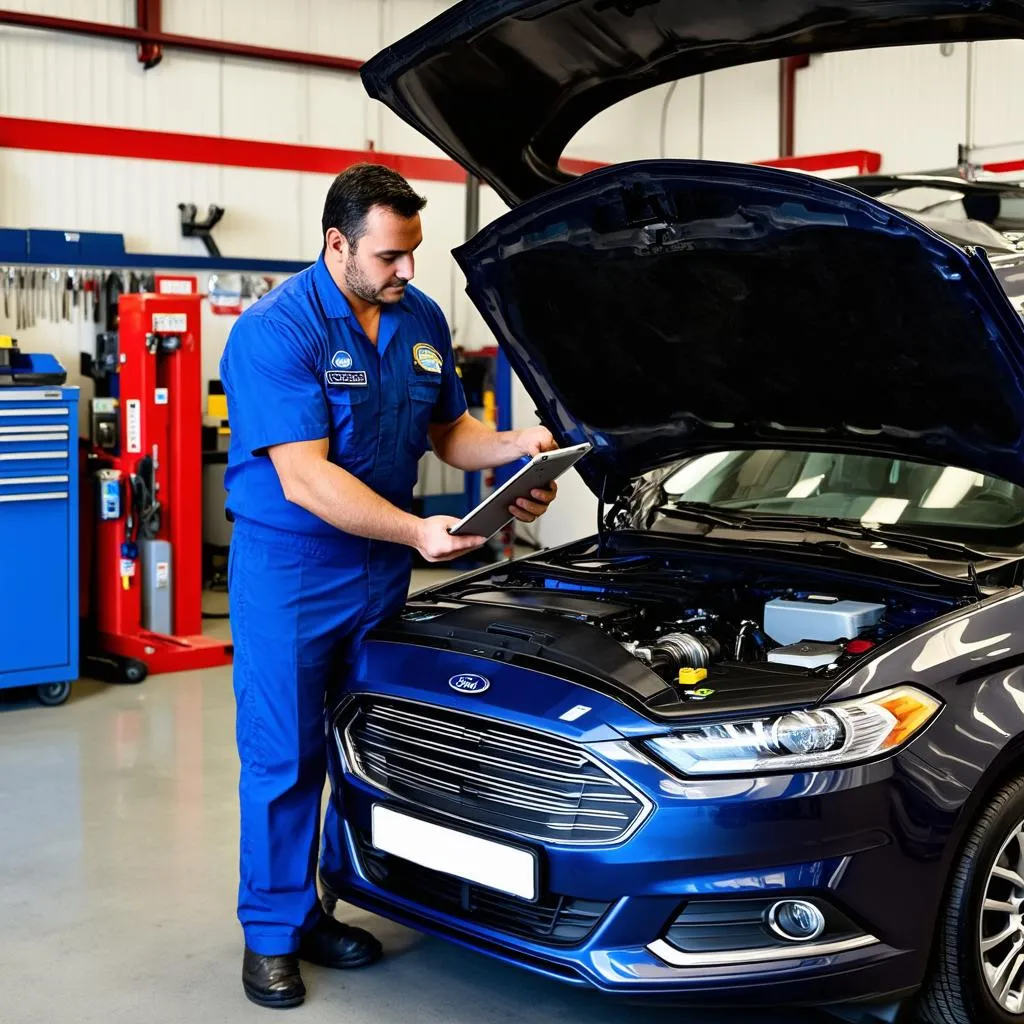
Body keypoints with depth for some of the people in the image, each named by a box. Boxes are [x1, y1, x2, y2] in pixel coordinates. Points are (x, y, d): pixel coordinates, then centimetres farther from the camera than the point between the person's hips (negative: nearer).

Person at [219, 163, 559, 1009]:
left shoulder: (422, 319, 3)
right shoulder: (276, 331, -19)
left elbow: (448, 430, 13)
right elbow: (305, 479, -24)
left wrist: (513, 447, -9)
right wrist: (417, 532, -32)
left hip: (383, 566, 6)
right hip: (290, 567, -6)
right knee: (282, 756, 2)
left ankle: (328, 908, 29)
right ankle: (272, 931, 17)